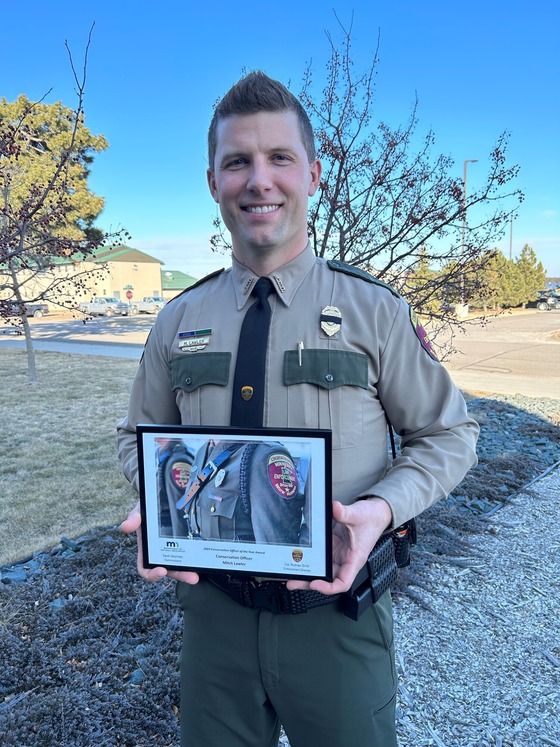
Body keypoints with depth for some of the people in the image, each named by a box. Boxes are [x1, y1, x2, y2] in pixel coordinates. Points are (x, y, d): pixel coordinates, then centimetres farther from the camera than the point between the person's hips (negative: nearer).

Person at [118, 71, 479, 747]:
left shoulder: (375, 311, -8)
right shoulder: (179, 322, 0)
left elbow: (448, 436, -1)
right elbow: (141, 436, 11)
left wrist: (381, 506, -19)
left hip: (335, 611, -2)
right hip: (213, 608, 3)